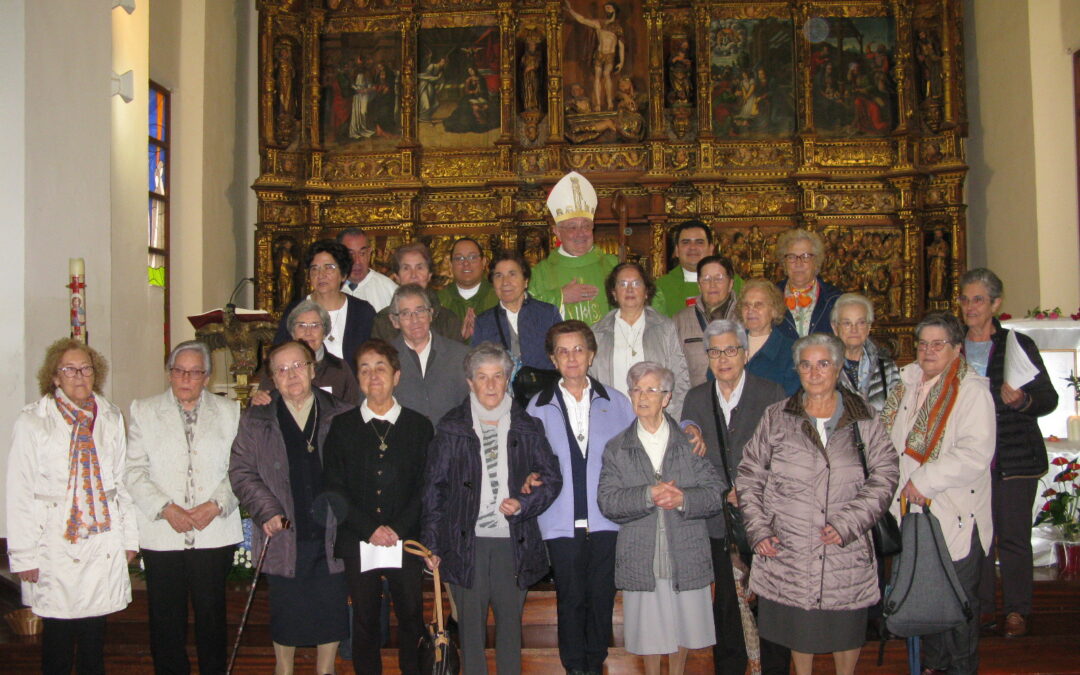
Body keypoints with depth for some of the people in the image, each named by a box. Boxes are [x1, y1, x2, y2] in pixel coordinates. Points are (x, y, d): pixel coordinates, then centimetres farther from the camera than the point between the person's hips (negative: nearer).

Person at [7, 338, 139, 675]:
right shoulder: (32, 422, -4)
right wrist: (24, 555, -6)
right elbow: (20, 493, -4)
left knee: (95, 629, 9)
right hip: (55, 544, -3)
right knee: (58, 629, 3)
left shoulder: (111, 417, 7)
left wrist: (129, 536, 9)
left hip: (103, 543, 3)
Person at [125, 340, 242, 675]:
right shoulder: (144, 410, 8)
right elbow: (134, 470, 1)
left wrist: (216, 505, -11)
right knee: (166, 617, 5)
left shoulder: (229, 412, 8)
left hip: (215, 532, 0)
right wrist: (166, 508, -11)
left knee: (212, 613, 6)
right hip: (161, 533, 0)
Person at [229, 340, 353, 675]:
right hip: (285, 536, 0)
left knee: (332, 609, 8)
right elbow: (241, 472, 3)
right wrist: (267, 511, -9)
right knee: (286, 613, 9)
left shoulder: (342, 417, 3)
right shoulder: (255, 421, 5)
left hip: (332, 534, 0)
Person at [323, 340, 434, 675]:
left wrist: (398, 529, -11)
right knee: (364, 620, 7)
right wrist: (370, 529, -10)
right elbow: (334, 487, 0)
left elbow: (425, 487, 0)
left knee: (411, 618, 7)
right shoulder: (342, 426, 5)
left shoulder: (420, 426, 5)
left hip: (406, 541, 0)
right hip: (357, 543, 0)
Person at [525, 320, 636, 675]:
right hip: (562, 523, 0)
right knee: (571, 601, 6)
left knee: (602, 599, 7)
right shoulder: (539, 407, 7)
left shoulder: (616, 402, 7)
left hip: (607, 521, 1)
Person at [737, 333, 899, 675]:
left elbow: (885, 474, -4)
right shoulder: (777, 417, 3)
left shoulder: (864, 417, 2)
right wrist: (758, 529, -4)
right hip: (788, 549, 0)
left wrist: (848, 523, -13)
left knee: (846, 627, 12)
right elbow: (749, 475, 6)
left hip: (846, 551, 0)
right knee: (797, 624, 12)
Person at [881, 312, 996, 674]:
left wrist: (925, 480, -19)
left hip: (956, 516, -6)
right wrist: (905, 487, 7)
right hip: (913, 509, 6)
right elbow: (893, 440, 21)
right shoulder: (909, 383, 10)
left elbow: (976, 454, -21)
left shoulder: (972, 390, -11)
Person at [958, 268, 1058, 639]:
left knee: (1014, 536, 0)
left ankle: (1016, 611, 11)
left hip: (1015, 458, -3)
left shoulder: (1019, 344, 0)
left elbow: (1049, 398, -1)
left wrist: (1022, 400, -20)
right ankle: (982, 606, 17)